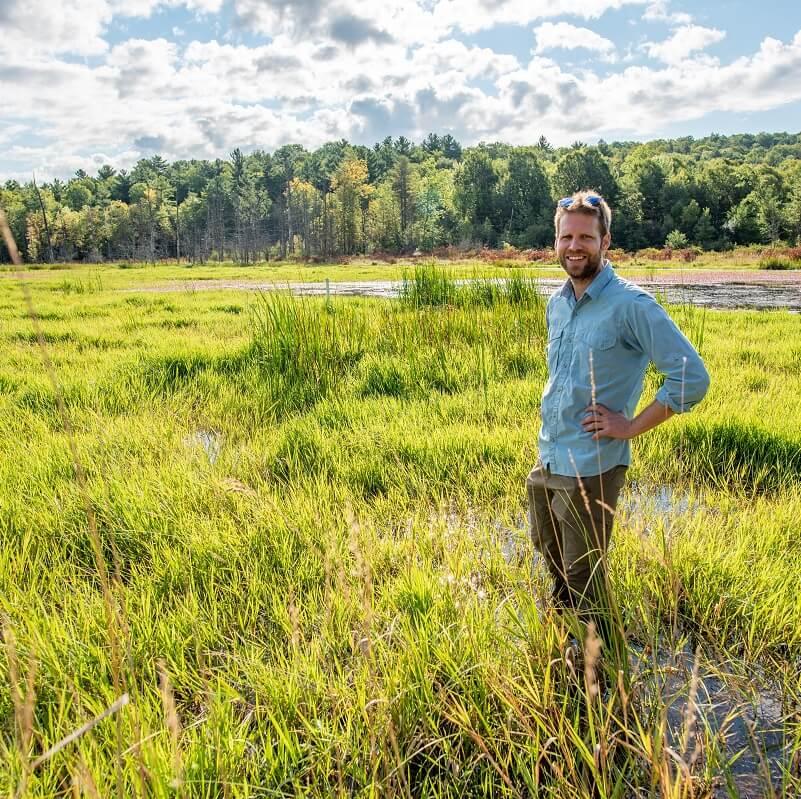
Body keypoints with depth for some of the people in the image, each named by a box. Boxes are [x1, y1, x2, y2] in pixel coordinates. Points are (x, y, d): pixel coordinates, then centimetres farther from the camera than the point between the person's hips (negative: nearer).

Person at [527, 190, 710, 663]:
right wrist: (556, 418, 13)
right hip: (546, 461, 8)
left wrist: (631, 426, -18)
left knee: (585, 578, 6)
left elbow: (693, 377, -21)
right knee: (550, 551, 26)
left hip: (591, 468, -7)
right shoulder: (558, 303, 6)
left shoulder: (630, 304, -18)